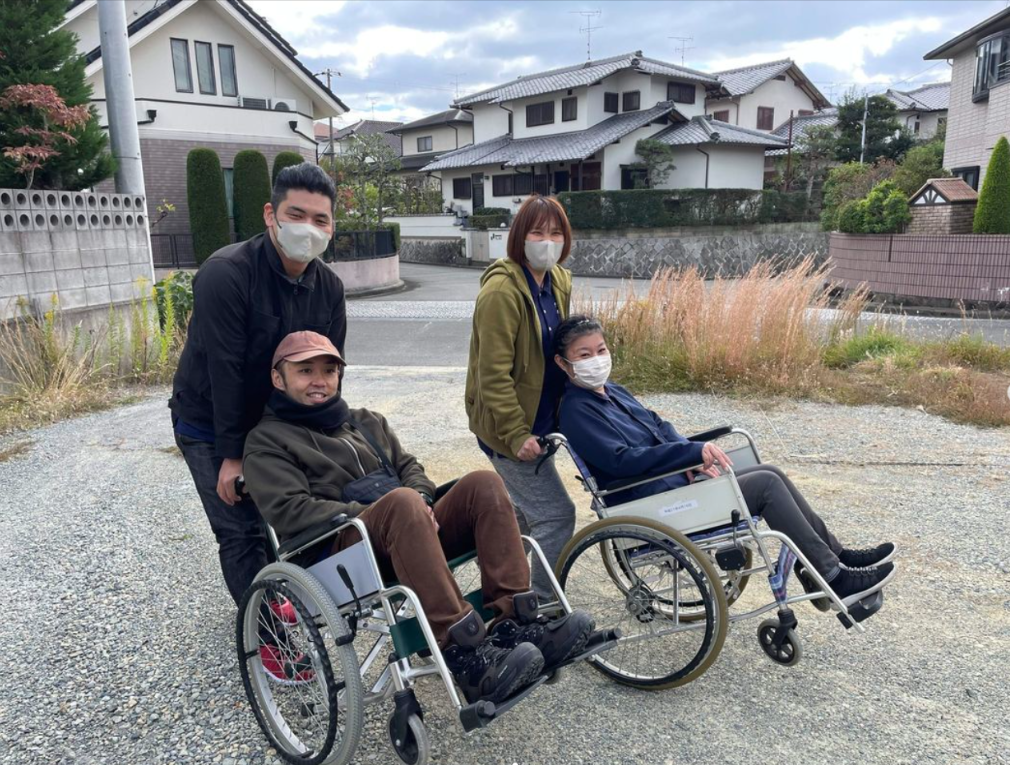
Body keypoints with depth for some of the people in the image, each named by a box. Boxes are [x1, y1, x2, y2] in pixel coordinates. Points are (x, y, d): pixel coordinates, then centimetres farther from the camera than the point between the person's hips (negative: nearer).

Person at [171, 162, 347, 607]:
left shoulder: (328, 287, -7)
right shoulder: (225, 274, -25)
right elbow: (225, 371, -26)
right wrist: (232, 454, -23)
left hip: (280, 422, 5)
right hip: (209, 426, -5)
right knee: (241, 529, -3)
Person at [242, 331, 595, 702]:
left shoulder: (367, 422, 28)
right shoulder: (268, 440, 10)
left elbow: (410, 468, 19)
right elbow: (288, 511, -6)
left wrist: (420, 500, -6)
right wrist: (371, 513, -16)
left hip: (407, 533, 6)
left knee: (483, 483, -19)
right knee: (401, 501, -37)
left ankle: (515, 622, -29)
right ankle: (464, 653, -43)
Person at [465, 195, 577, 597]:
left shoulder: (559, 282, 7)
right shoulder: (502, 289, -21)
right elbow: (493, 374, -23)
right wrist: (516, 435, -24)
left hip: (540, 420, 9)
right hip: (510, 427, -9)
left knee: (527, 511, 22)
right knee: (556, 514, -7)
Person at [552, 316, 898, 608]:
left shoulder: (610, 391, 13)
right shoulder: (577, 411, -17)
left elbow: (657, 425, 18)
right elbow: (623, 460, -26)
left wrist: (693, 456, -1)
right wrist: (693, 451, -25)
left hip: (677, 481, 9)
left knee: (771, 474, 2)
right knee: (766, 484, -12)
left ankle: (835, 554, 13)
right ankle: (833, 579, -2)